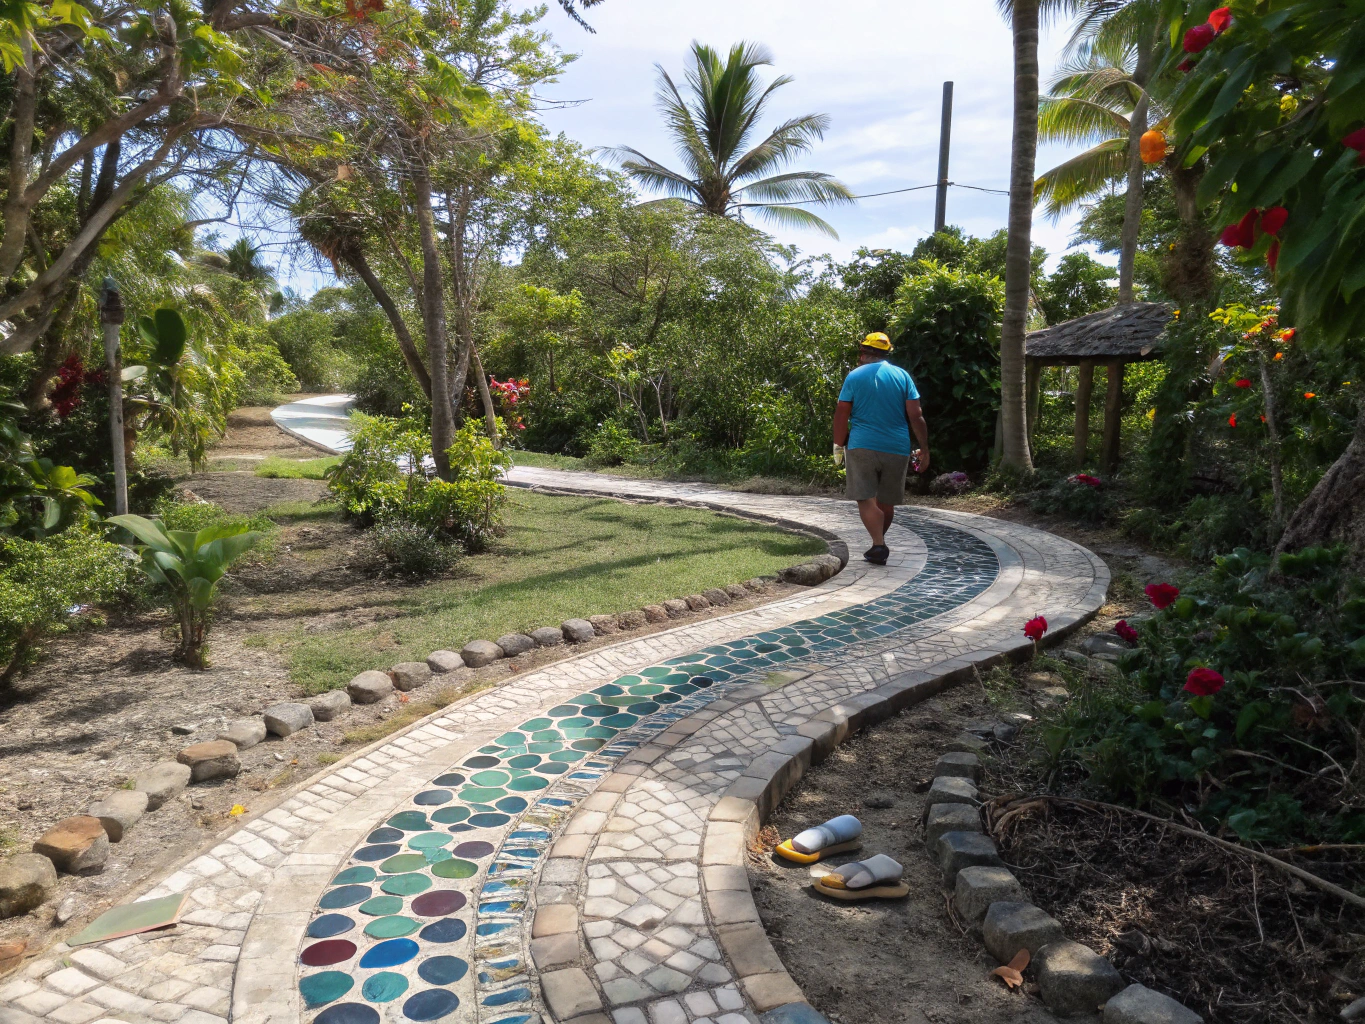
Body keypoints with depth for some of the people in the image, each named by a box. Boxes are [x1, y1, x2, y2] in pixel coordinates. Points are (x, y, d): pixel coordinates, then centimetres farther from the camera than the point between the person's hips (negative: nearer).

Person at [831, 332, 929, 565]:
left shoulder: (854, 377, 0)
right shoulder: (902, 376, 6)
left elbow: (841, 415, -2)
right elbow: (916, 416, 1)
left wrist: (838, 445, 10)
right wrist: (924, 449, 5)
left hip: (861, 447, -3)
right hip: (897, 449, 3)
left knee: (865, 498, -2)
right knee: (886, 501, 15)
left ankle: (879, 544, -17)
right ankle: (878, 544, 29)